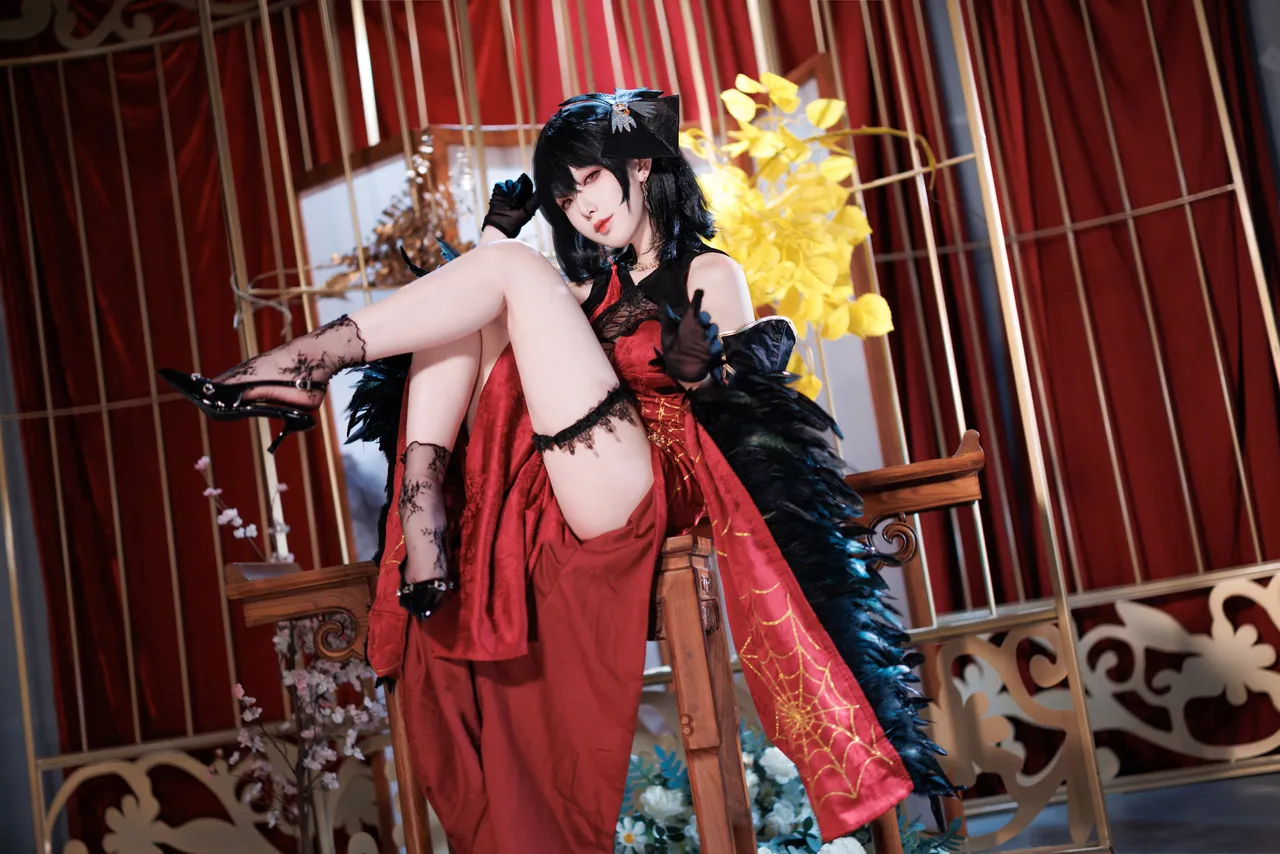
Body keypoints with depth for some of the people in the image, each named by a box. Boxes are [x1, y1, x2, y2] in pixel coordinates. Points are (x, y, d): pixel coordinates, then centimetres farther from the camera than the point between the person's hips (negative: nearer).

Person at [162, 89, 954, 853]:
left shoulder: (710, 274, 13)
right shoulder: (589, 283, 29)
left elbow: (751, 402, -2)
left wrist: (707, 369, -22)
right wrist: (499, 232, 15)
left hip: (630, 490, -6)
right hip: (547, 494, 7)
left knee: (514, 270, -12)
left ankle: (312, 361, -18)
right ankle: (422, 509, -24)